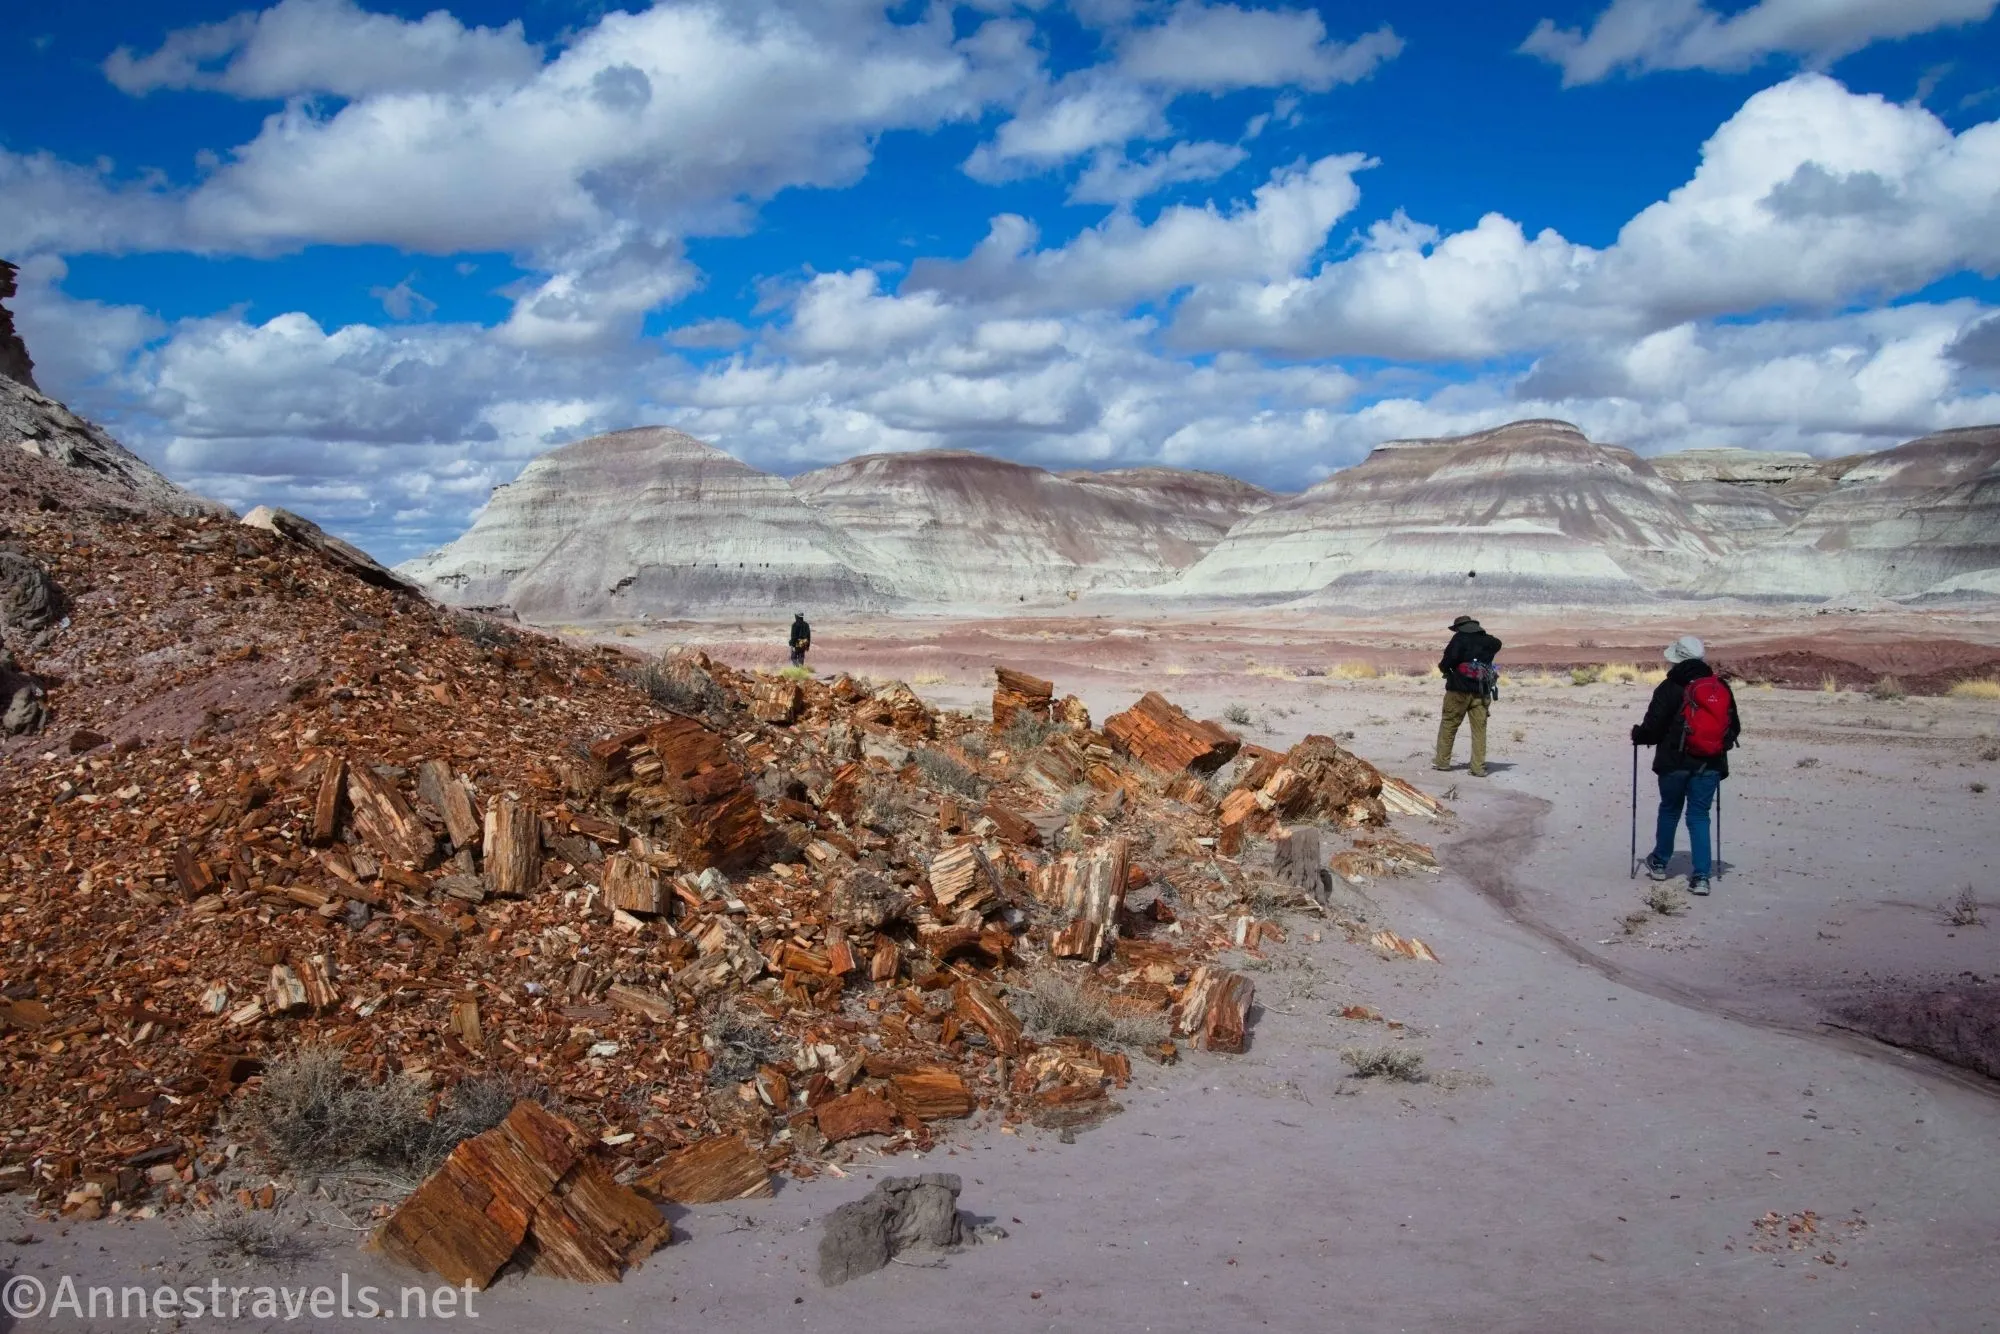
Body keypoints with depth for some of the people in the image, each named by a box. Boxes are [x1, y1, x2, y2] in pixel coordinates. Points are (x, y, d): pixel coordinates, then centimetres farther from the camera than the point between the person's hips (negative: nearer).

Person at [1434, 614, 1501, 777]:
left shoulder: (1459, 638, -6)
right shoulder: (1489, 641, 8)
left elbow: (1451, 657, -17)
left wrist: (1443, 667, 2)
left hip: (1460, 690, -4)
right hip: (1481, 693, 4)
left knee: (1448, 724, 9)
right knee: (1479, 729, 5)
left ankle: (1442, 761, 14)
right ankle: (1479, 767, 2)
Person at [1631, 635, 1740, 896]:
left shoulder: (1671, 687, -10)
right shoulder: (1722, 688, 6)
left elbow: (1653, 726, -12)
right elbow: (1734, 727, 12)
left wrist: (1638, 735, 8)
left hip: (1675, 762, -3)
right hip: (1710, 765, 3)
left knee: (1669, 810, 17)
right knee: (1699, 816, 6)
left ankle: (1660, 863, 32)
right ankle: (1701, 876, -3)